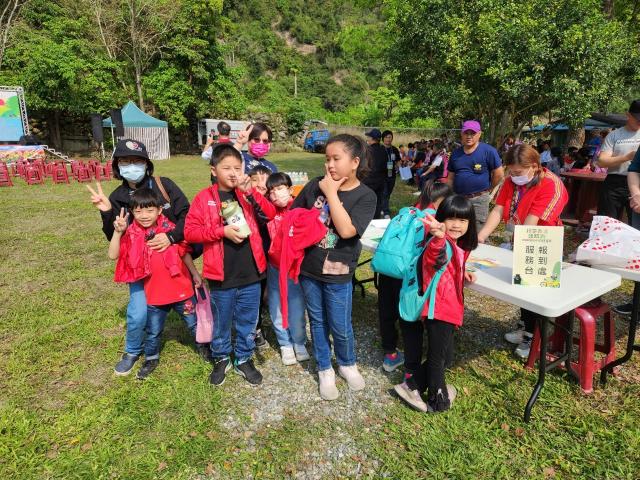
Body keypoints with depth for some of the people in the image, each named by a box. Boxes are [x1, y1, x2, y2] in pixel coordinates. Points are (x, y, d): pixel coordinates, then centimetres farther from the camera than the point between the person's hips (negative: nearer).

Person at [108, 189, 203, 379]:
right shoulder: (132, 235, -7)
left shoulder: (170, 229, -10)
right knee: (153, 331, 18)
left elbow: (185, 253, 2)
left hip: (181, 290, -1)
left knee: (195, 324, 15)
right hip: (154, 294, 1)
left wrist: (195, 274, 10)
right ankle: (151, 359, 43)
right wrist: (118, 232, -26)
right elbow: (113, 255, -16)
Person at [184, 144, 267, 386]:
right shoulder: (204, 198, -4)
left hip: (251, 274, 2)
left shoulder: (247, 193, 3)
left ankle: (244, 359, 37)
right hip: (221, 276, -2)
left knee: (247, 322, 16)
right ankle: (221, 359, 40)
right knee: (220, 322, 17)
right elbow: (190, 231, -8)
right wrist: (222, 231, -19)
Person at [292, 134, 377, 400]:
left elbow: (346, 230, -25)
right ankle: (324, 369, 38)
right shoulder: (315, 185, -3)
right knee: (317, 321, 17)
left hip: (338, 273, -3)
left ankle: (347, 363, 41)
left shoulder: (365, 196, -11)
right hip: (308, 268, 3)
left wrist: (331, 193, -21)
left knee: (340, 326, 10)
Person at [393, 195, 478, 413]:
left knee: (443, 354, 18)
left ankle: (412, 386, 30)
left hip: (450, 308, 9)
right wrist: (438, 237, -68)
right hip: (438, 308, -9)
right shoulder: (442, 243, -22)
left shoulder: (460, 245, 7)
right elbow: (435, 257, -47)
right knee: (438, 356, 7)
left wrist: (463, 273, 6)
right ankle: (439, 400, 29)